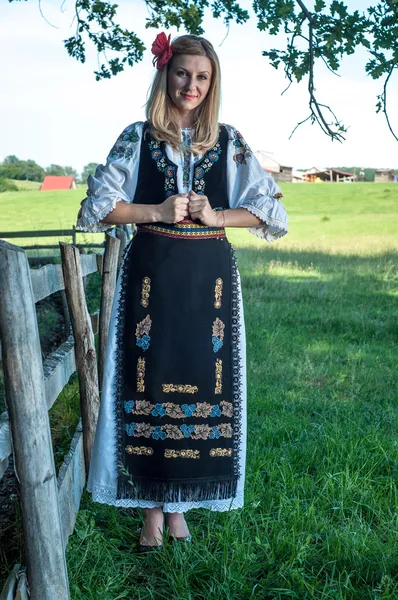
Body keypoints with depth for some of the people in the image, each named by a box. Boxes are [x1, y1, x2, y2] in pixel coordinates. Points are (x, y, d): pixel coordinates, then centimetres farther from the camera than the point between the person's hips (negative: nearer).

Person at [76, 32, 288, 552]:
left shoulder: (229, 142, 7)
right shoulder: (138, 137, 5)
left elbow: (270, 209, 5)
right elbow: (98, 206, 0)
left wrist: (217, 216, -10)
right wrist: (157, 211, -11)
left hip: (210, 275, 1)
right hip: (151, 274, -1)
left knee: (202, 383, 4)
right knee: (149, 382, 1)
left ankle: (179, 503, 21)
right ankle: (152, 506, 16)